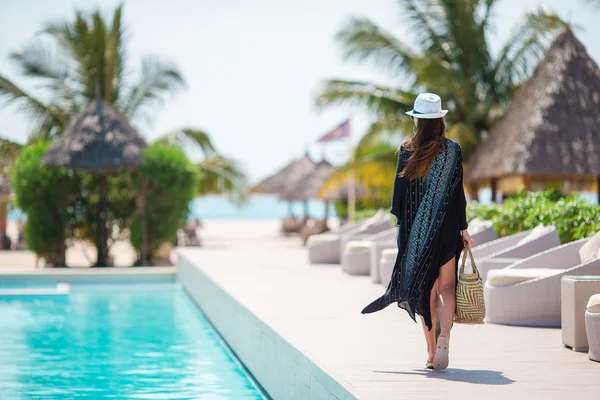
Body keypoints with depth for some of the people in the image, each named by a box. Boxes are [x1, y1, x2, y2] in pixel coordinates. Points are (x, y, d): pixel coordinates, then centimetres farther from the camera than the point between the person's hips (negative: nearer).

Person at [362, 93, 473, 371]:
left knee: (425, 289, 10)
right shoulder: (452, 150, -4)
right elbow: (458, 192, -3)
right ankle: (443, 337, -18)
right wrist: (463, 228, 3)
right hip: (447, 228, -1)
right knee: (446, 287, 7)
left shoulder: (407, 151, -3)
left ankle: (431, 351, 11)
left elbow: (400, 191, -2)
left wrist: (400, 220, 12)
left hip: (416, 230, 1)